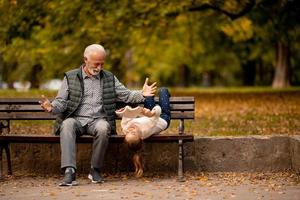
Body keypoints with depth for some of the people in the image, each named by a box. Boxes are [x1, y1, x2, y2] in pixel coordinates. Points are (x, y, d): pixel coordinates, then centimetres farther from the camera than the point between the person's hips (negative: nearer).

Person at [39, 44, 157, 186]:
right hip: (76, 120, -1)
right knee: (67, 125, -35)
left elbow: (126, 95, 13)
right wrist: (52, 107, -19)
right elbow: (61, 101, 5)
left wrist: (142, 94, -7)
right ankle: (69, 172, -42)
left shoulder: (109, 78, 18)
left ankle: (95, 170, -19)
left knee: (103, 128, -35)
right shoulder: (71, 77, 11)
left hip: (97, 121, 1)